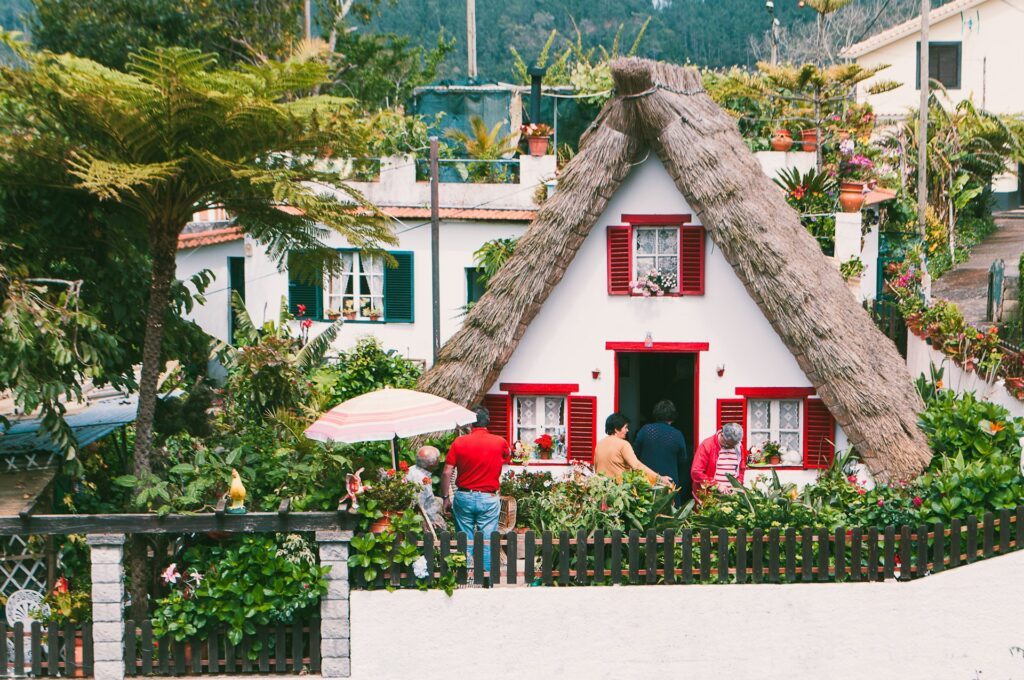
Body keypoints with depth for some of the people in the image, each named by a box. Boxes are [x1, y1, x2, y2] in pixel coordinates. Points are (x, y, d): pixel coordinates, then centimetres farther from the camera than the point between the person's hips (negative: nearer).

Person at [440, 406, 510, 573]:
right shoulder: (499, 442, -3)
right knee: (487, 541, 5)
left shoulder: (459, 442, -5)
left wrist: (446, 498, 3)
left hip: (464, 497, 1)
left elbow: (447, 473, -6)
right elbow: (508, 456, 20)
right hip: (489, 498, 0)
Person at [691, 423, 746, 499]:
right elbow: (696, 472, -14)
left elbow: (741, 469, 19)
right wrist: (716, 485, -19)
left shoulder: (737, 447, 6)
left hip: (731, 495, 4)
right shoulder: (707, 446, -9)